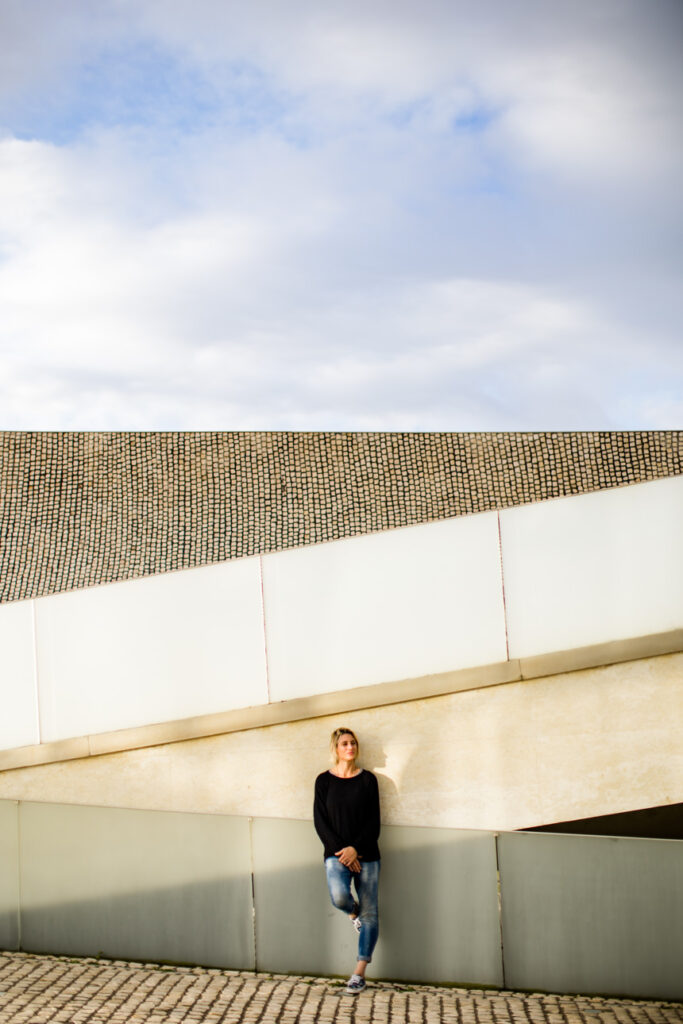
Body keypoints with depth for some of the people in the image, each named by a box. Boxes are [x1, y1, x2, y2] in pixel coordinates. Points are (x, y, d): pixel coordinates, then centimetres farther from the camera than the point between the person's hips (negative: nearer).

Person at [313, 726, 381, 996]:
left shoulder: (367, 779, 4)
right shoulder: (324, 781, 4)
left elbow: (374, 821, 1)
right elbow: (320, 821, 0)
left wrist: (356, 849, -12)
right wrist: (340, 851, -11)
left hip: (366, 854, 1)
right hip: (336, 853, -1)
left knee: (369, 912, -1)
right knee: (339, 897, -27)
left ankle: (359, 973, 7)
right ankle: (353, 912, 11)